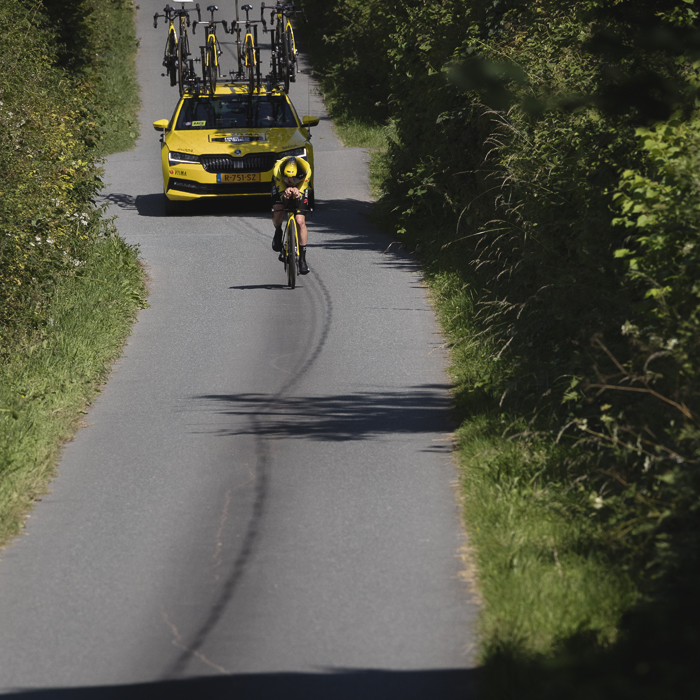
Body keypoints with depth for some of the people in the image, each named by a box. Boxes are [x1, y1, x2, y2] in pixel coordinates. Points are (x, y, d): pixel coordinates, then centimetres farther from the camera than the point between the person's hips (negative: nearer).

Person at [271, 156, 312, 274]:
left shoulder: (306, 169, -38)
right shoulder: (277, 169, -39)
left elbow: (301, 192, -33)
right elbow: (281, 190, -35)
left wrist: (297, 192, -58)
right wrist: (285, 193, -60)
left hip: (300, 188, 0)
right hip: (281, 187, 0)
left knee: (300, 221, -14)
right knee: (278, 213, -26)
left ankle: (302, 259, -3)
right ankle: (278, 232, 11)